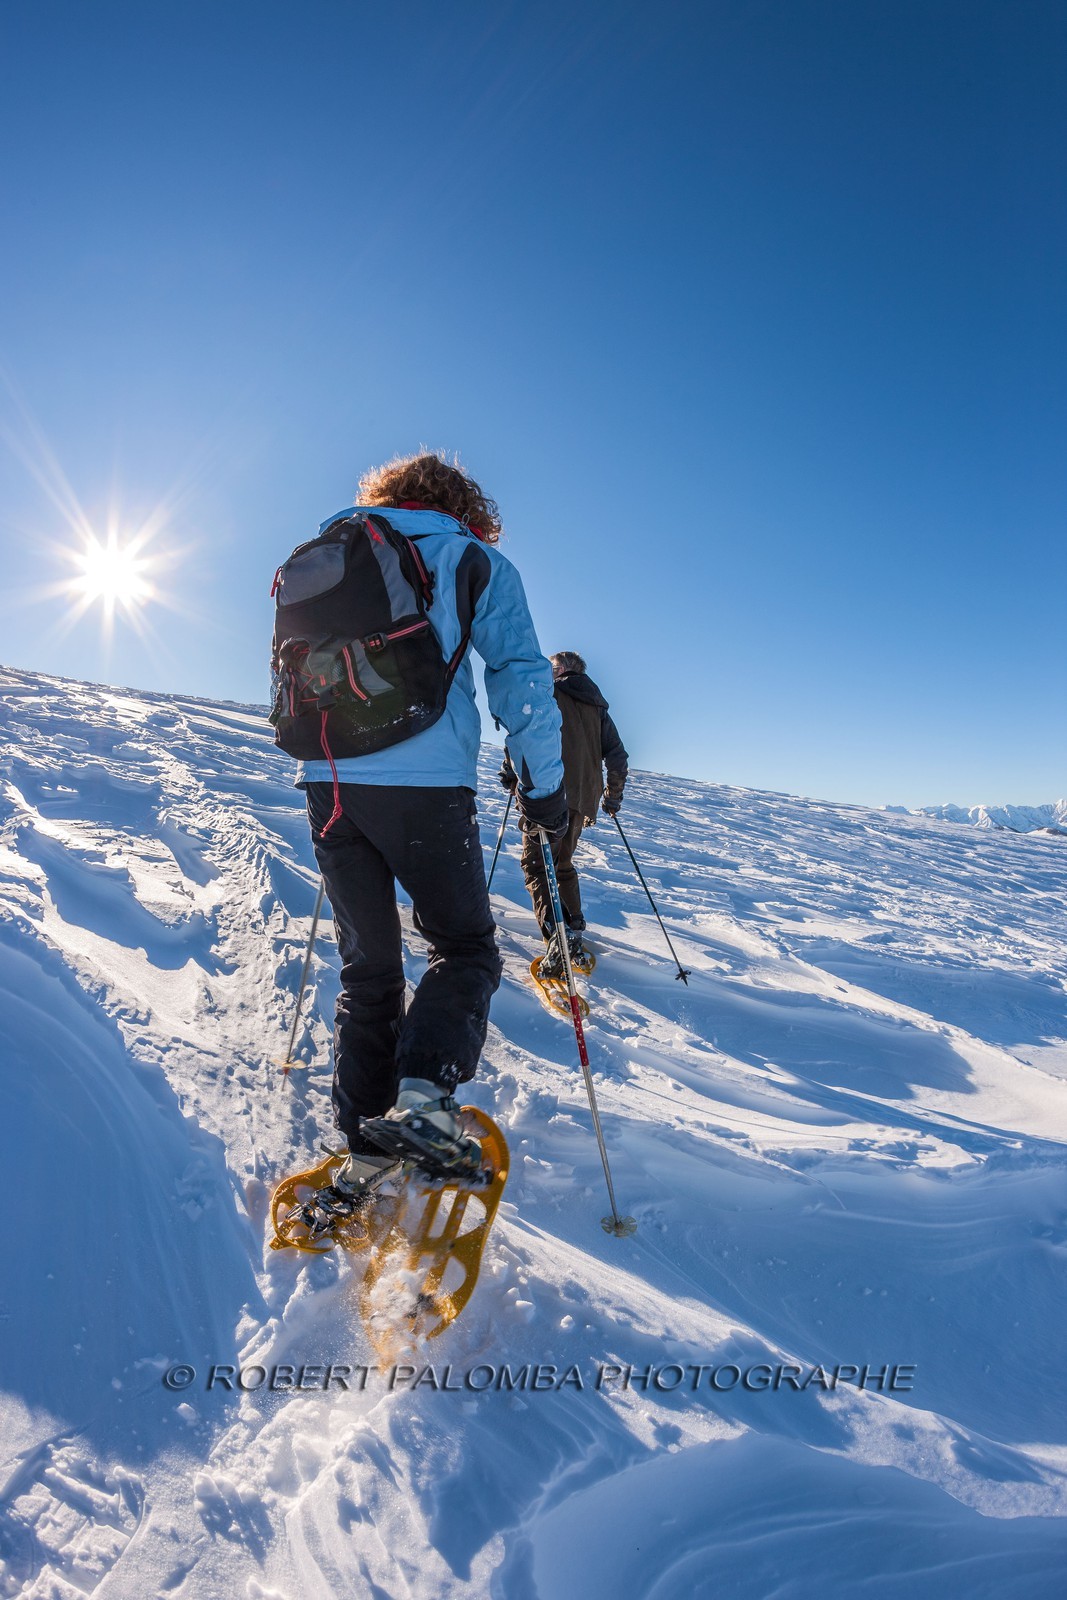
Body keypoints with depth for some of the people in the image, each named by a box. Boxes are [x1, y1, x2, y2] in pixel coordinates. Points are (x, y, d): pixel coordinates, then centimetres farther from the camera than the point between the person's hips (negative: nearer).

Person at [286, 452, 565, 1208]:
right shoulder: (472, 560, 8)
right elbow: (520, 674, -1)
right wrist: (544, 784, 3)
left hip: (328, 781, 5)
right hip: (426, 782, -4)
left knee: (367, 966, 14)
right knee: (465, 947, 10)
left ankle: (364, 1143, 12)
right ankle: (423, 1094, -12)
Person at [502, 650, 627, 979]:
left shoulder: (548, 693, 6)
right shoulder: (597, 707, 23)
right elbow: (617, 755, 18)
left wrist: (511, 772, 2)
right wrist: (613, 796, 28)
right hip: (583, 800, 7)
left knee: (536, 863, -9)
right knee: (563, 863, 21)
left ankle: (558, 935, -28)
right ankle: (575, 935, 18)